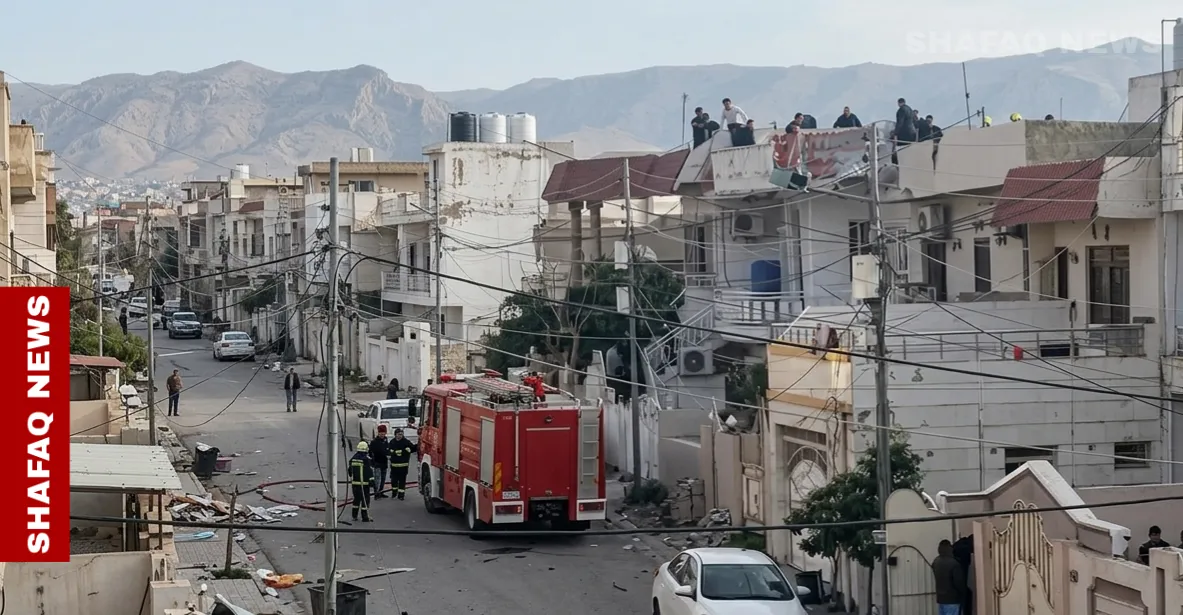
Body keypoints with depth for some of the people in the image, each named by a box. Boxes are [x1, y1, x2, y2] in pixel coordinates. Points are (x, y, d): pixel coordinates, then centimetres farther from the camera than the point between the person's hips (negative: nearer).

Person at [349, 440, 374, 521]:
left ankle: (354, 516, 20)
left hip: (354, 482, 6)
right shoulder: (366, 459, -12)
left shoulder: (353, 459, 9)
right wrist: (371, 481, -11)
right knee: (365, 500, -1)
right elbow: (369, 471, -15)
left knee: (356, 499, 16)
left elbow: (350, 471, 17)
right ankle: (365, 517, -2)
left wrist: (351, 480, 28)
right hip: (364, 483, -6)